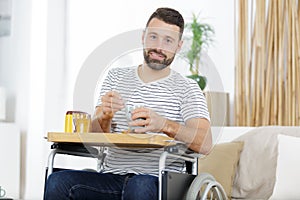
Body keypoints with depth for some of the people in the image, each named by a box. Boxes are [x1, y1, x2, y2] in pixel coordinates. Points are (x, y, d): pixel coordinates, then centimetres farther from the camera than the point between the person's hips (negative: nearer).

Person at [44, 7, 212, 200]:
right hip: (111, 176, 3)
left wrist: (165, 125, -28)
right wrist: (104, 116, -15)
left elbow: (205, 144, -11)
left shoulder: (187, 88, 6)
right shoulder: (116, 77, 17)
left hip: (161, 183, -3)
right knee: (57, 181, -23)